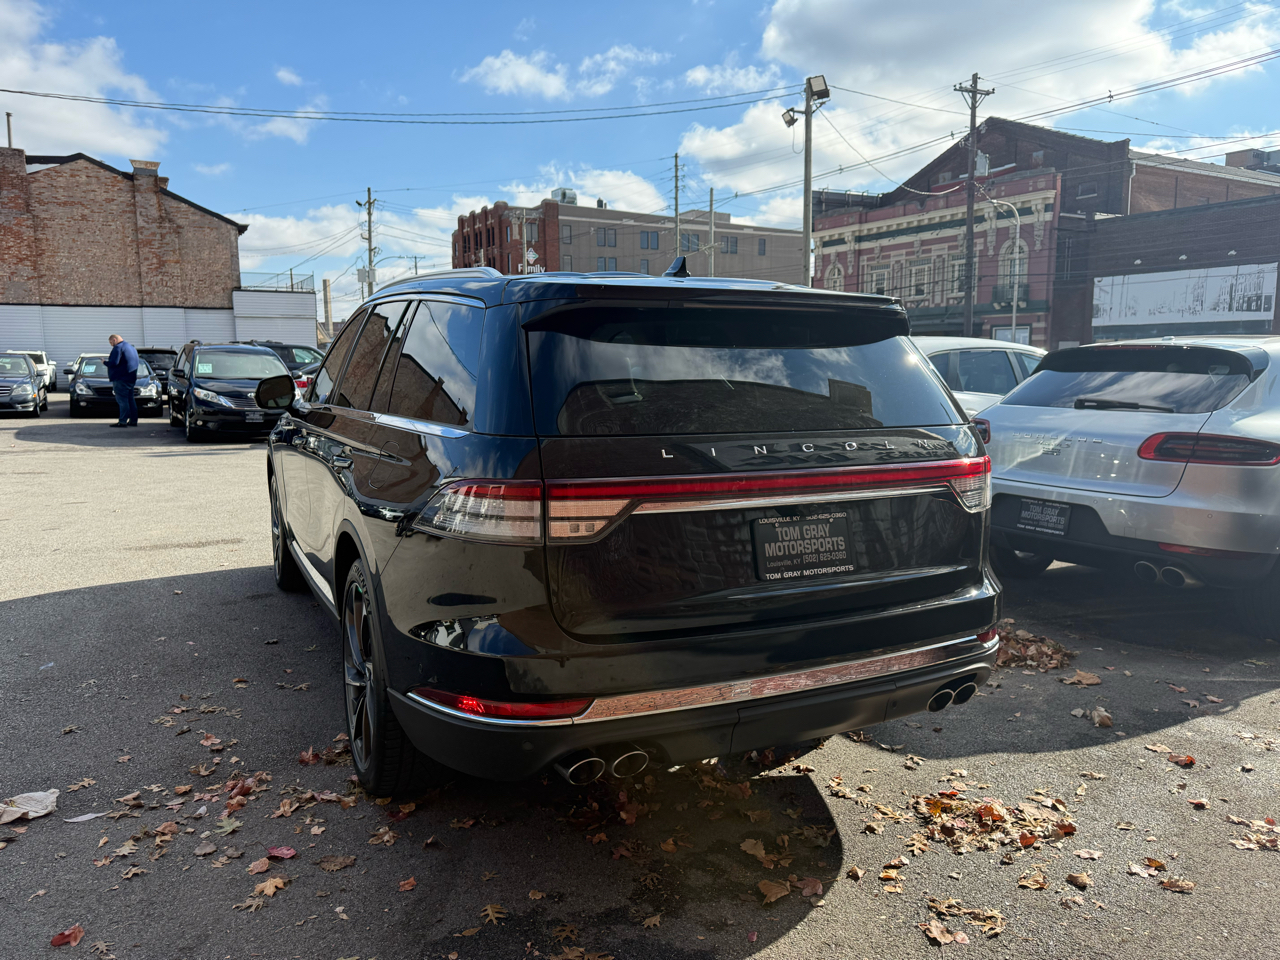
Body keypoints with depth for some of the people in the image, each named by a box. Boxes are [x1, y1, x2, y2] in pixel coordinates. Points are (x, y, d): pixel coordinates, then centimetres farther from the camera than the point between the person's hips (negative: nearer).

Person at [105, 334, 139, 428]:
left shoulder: (118, 347, -11)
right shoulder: (131, 347, 18)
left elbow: (113, 363, -20)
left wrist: (105, 362, -1)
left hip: (121, 378, -9)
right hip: (131, 378, 9)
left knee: (122, 400, -9)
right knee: (130, 399, 13)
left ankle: (123, 421, -11)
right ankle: (133, 420, 14)